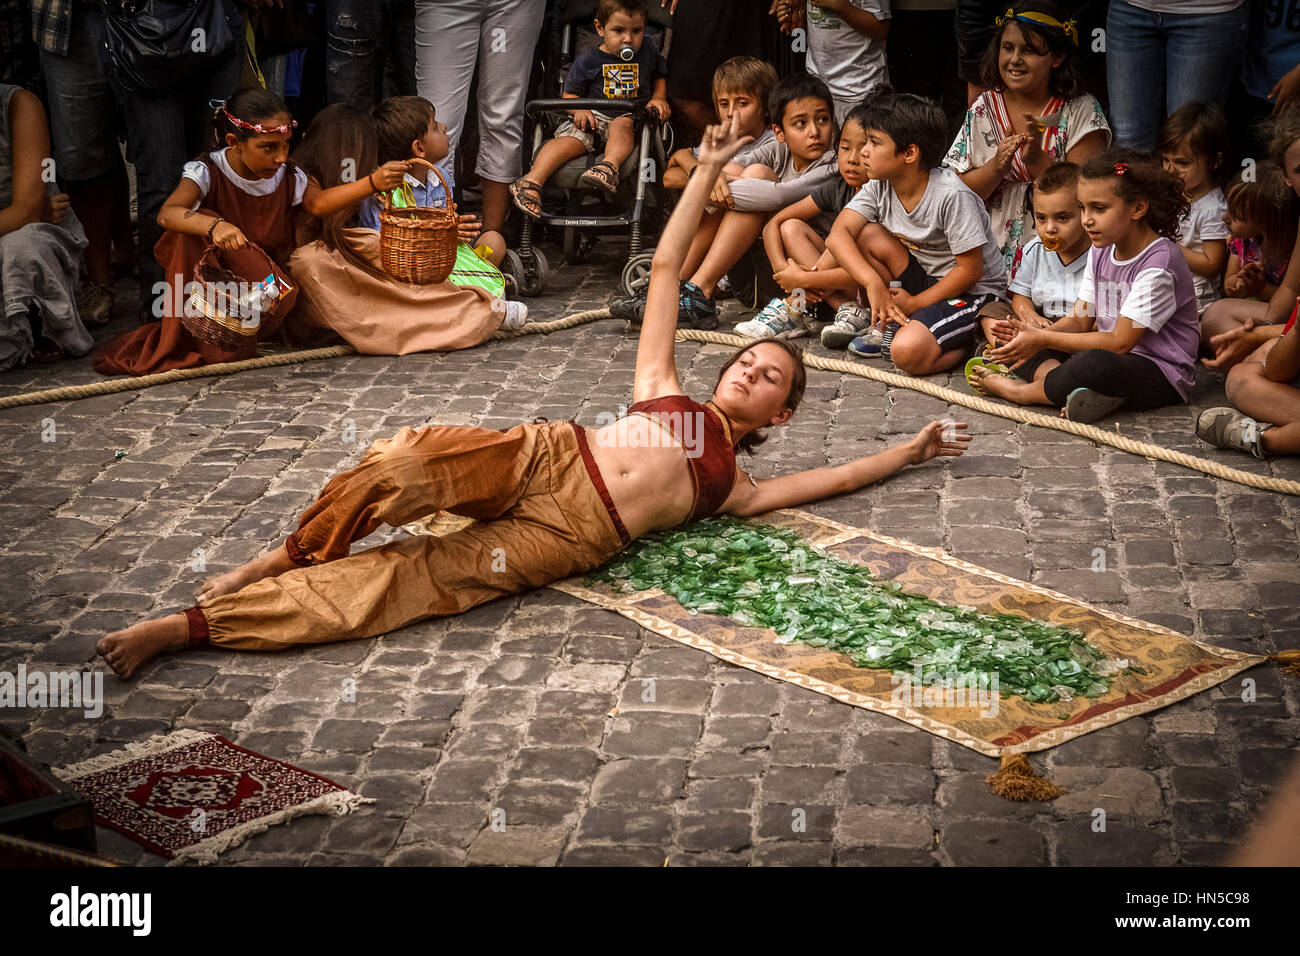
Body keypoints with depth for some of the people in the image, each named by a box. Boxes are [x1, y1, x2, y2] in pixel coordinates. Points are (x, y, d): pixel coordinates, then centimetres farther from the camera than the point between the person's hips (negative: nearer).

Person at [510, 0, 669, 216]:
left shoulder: (648, 51, 8)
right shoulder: (588, 61, 3)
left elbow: (661, 76, 24)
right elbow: (570, 94, 8)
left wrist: (658, 98, 5)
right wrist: (580, 110, -14)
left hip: (632, 115, 1)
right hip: (594, 115, -1)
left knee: (622, 126, -36)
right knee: (571, 139, -29)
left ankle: (609, 166, -60)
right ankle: (531, 182, -42)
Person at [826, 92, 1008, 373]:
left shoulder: (951, 196, -24)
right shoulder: (879, 188, -5)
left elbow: (970, 270, -20)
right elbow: (838, 234, -16)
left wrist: (914, 304, -18)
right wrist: (873, 282, -32)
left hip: (971, 293, -7)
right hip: (923, 277, 7)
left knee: (908, 352, -31)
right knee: (868, 235, -15)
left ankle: (967, 341, 0)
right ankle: (889, 322, -2)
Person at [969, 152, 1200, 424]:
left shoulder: (1158, 264, -20)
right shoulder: (1101, 251, 8)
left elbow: (1121, 342, -20)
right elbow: (1080, 321, 8)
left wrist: (1044, 339, -18)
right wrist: (1036, 335, -13)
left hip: (1163, 374, -9)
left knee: (1098, 364, -42)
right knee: (1015, 341, -1)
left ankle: (1018, 391, -17)